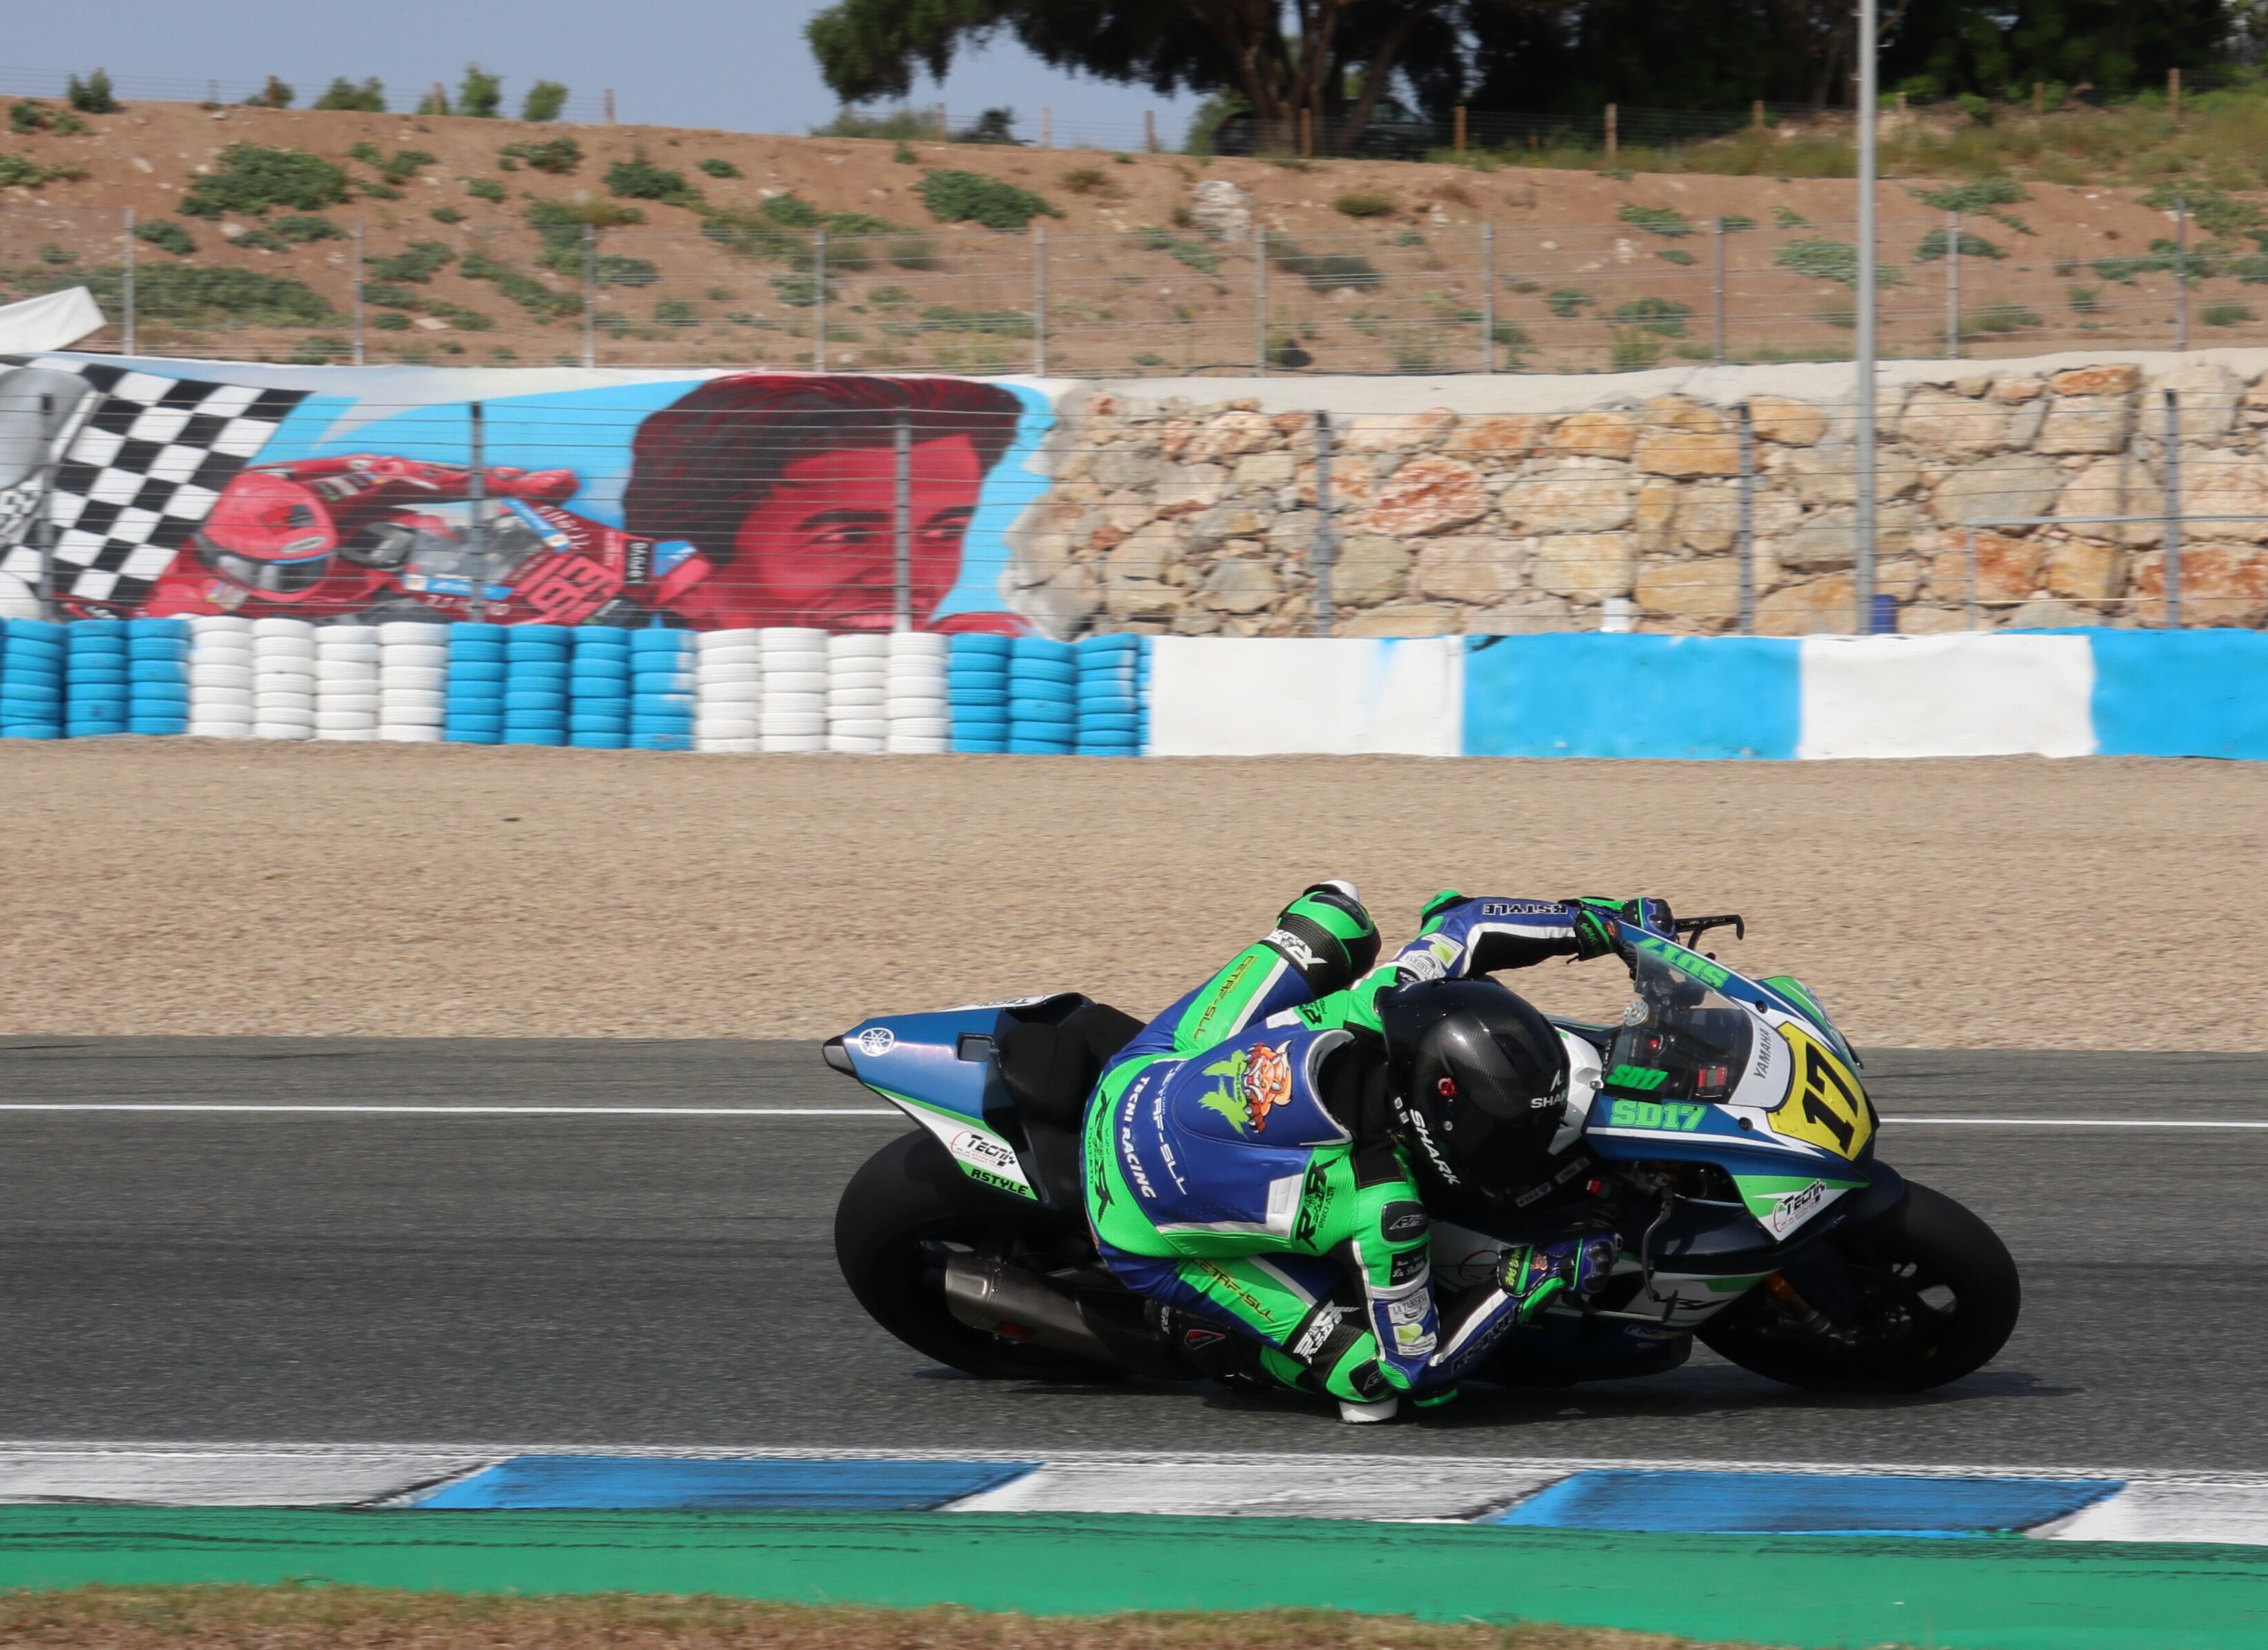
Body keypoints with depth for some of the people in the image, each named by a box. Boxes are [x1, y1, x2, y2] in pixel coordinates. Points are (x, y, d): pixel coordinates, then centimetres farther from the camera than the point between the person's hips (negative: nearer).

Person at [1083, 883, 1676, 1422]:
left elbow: (1458, 921, -3)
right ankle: (1205, 1327, 11)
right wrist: (1528, 1280, -21)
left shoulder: (1382, 1002, -26)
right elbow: (1418, 1371, -22)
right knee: (1374, 1379, -10)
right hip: (1152, 1238, -5)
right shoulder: (1384, 1211, -36)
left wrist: (1598, 920, 1)